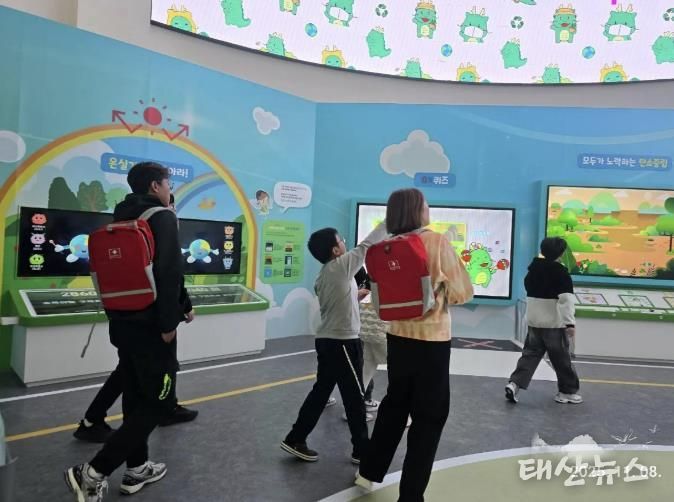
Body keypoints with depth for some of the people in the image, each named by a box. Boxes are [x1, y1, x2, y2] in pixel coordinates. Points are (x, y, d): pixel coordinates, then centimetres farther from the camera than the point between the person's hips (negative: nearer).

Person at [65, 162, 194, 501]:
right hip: (150, 324, -9)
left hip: (123, 321, 9)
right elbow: (168, 273, -21)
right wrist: (168, 322, -17)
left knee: (136, 396, 16)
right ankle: (93, 473, -3)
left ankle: (137, 468, 26)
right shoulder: (163, 217, -11)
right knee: (158, 399, -1)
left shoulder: (123, 218, 14)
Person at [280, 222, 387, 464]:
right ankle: (362, 450, 17)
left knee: (321, 391, 16)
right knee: (354, 397, 4)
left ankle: (295, 439, 22)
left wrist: (356, 295, 17)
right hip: (343, 342, -8)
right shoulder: (341, 266, -15)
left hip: (326, 340, 9)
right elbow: (367, 245, -14)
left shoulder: (323, 275, 9)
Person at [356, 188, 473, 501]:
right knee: (429, 416, 8)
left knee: (394, 405, 23)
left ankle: (369, 472, 35)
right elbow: (463, 292, -8)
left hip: (398, 337, 6)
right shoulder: (437, 242, -14)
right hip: (431, 340, -5)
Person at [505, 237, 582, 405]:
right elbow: (566, 299, -21)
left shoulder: (533, 269, 5)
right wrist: (570, 323, -22)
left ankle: (515, 384, -7)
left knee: (530, 354, 8)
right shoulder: (561, 272, -14)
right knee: (561, 358, 9)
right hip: (554, 323, -5)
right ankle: (568, 391, 22)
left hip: (534, 321, 5)